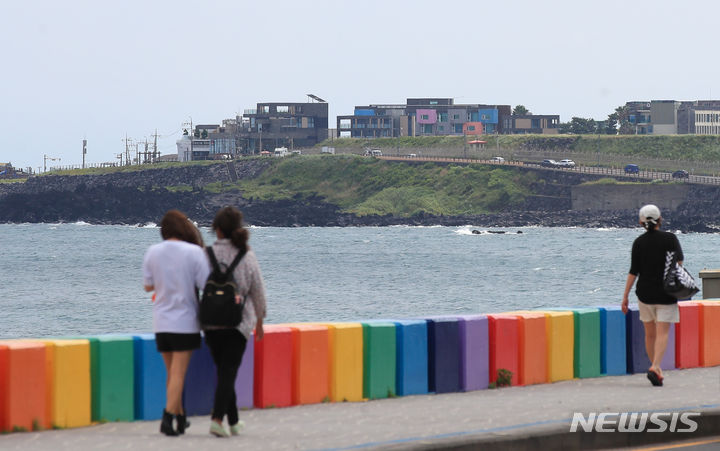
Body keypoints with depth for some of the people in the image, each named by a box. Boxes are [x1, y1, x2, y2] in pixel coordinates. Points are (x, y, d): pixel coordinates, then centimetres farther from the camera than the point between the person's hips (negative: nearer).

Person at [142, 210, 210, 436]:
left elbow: (148, 285, 7)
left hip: (161, 322, 4)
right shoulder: (194, 252, -10)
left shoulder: (152, 252, 0)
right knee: (178, 373, -3)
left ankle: (180, 417, 26)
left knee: (172, 372, 16)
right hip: (185, 321, -4)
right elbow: (206, 285, -10)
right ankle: (168, 417, -15)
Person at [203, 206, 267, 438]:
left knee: (224, 371, 15)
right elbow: (258, 290, 2)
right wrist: (259, 320, 14)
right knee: (229, 372, -2)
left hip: (211, 322, 2)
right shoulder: (247, 255, -4)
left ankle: (233, 421, 23)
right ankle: (217, 418, -18)